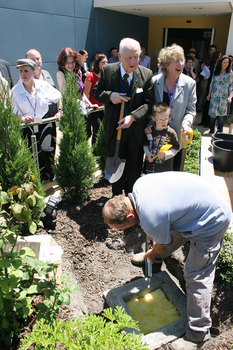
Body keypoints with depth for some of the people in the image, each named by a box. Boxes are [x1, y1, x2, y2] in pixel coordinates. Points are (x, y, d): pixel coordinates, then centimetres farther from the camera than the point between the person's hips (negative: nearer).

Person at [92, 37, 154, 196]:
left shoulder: (146, 74, -9)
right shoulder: (107, 70, -6)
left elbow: (149, 103, -11)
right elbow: (96, 92, 3)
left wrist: (132, 117, -27)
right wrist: (109, 95, -20)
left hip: (136, 131, 0)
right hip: (114, 129, 1)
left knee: (134, 167, 14)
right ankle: (117, 196, 39)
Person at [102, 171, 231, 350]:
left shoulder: (151, 220, -35)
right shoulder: (139, 184, -12)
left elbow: (163, 245, -12)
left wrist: (154, 254, 12)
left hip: (211, 223, -9)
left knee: (196, 278, -1)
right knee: (171, 232, 29)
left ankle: (199, 332, 17)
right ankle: (157, 257, 60)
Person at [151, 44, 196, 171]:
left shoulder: (190, 83, -6)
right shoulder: (154, 81, -4)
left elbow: (191, 109, -2)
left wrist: (186, 123, -21)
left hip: (177, 136, 0)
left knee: (175, 169, 12)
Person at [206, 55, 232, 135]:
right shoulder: (216, 71, 7)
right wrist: (209, 94, 10)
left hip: (223, 96, -2)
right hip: (214, 95, 2)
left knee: (222, 113, 3)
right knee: (212, 112, 1)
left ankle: (219, 131, 13)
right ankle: (211, 130, 11)